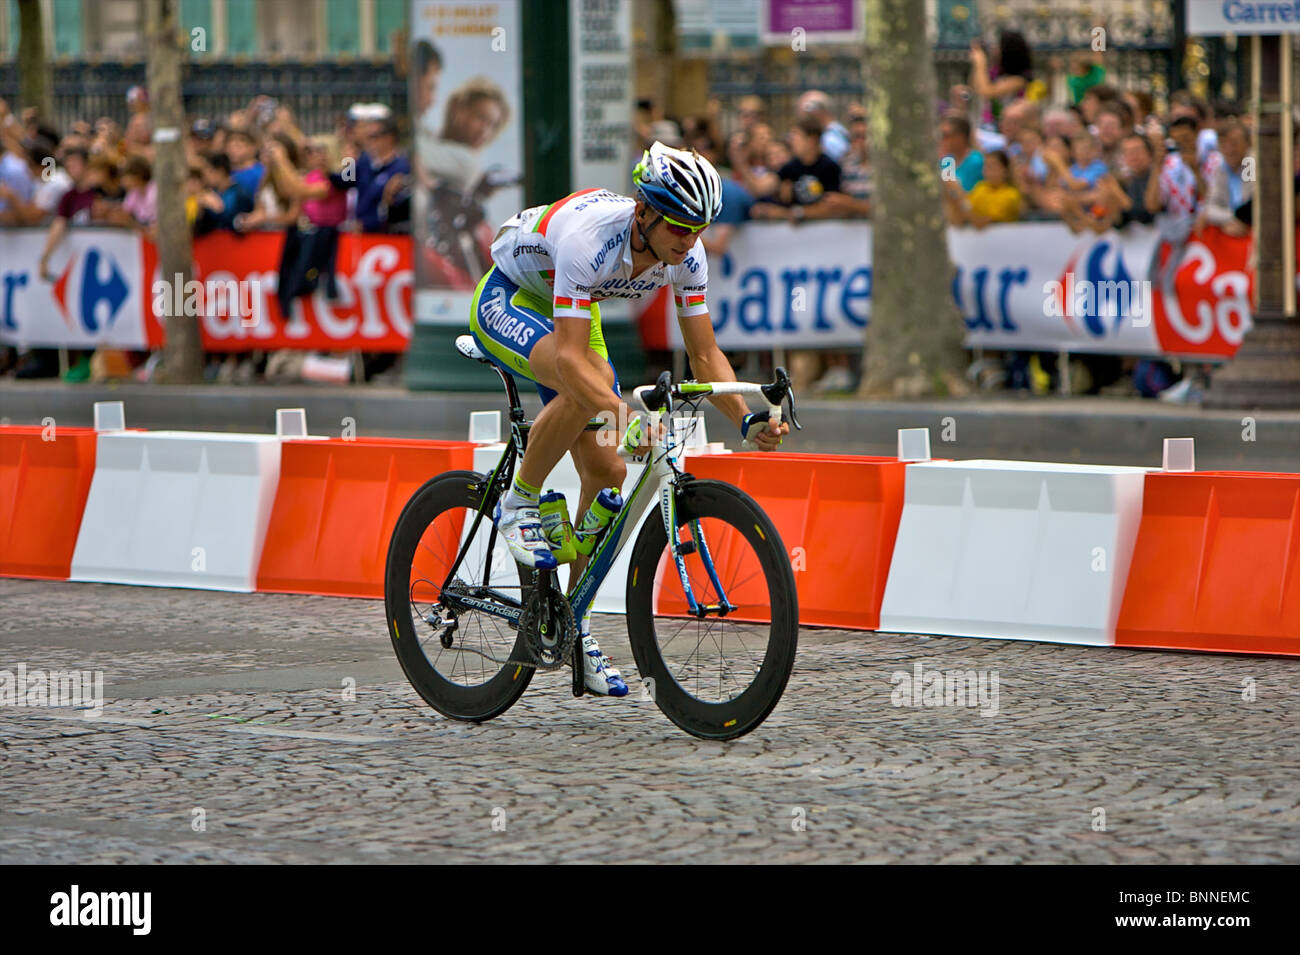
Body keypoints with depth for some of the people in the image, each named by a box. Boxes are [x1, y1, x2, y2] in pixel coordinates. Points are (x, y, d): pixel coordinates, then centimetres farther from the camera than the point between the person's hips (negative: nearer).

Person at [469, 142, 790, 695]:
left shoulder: (686, 255, -20)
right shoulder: (590, 238, -39)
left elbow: (705, 356, -13)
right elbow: (572, 359, -44)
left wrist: (747, 420, -28)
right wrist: (624, 414, -58)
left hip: (571, 312, 7)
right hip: (505, 302, -7)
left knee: (607, 471, -4)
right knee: (584, 392, -37)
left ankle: (575, 625, 8)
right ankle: (518, 505, -15)